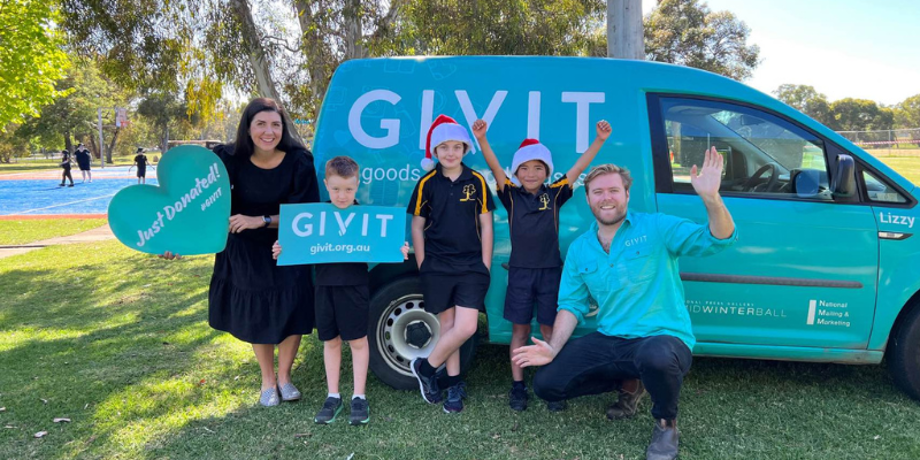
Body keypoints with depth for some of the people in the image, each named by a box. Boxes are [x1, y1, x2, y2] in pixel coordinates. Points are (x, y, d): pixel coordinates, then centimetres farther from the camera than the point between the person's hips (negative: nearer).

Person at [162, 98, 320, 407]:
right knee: (254, 316, 10)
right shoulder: (230, 160, -16)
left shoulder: (299, 161, -19)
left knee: (293, 311, 1)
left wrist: (260, 220, -27)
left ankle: (284, 377, 27)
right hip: (245, 251, 1)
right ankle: (267, 381, 33)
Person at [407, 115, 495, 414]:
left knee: (466, 328, -8)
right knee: (447, 326, 6)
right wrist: (422, 266, 1)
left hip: (471, 266, 1)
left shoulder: (476, 181, 1)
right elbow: (417, 227, 5)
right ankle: (454, 385, 22)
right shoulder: (427, 183, 0)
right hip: (437, 266, 0)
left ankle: (425, 367, 13)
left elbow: (486, 225, 5)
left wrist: (485, 266, 1)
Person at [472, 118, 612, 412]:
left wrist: (599, 140, -11)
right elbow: (495, 168, -13)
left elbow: (579, 167, -2)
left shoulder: (554, 194, 3)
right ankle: (517, 386, 17)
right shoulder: (511, 196, 0)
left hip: (549, 271, 1)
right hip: (520, 272, 0)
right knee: (520, 330, 8)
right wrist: (482, 140, -26)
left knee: (549, 330, 7)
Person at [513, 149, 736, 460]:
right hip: (608, 341, 5)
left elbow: (717, 240, -15)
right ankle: (627, 382, 20)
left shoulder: (656, 228, -5)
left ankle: (666, 423, -4)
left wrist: (711, 198, -35)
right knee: (545, 383, -3)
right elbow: (571, 304, 9)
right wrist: (554, 349, -5)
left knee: (656, 357, -42)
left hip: (663, 338, -5)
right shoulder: (579, 249, 9)